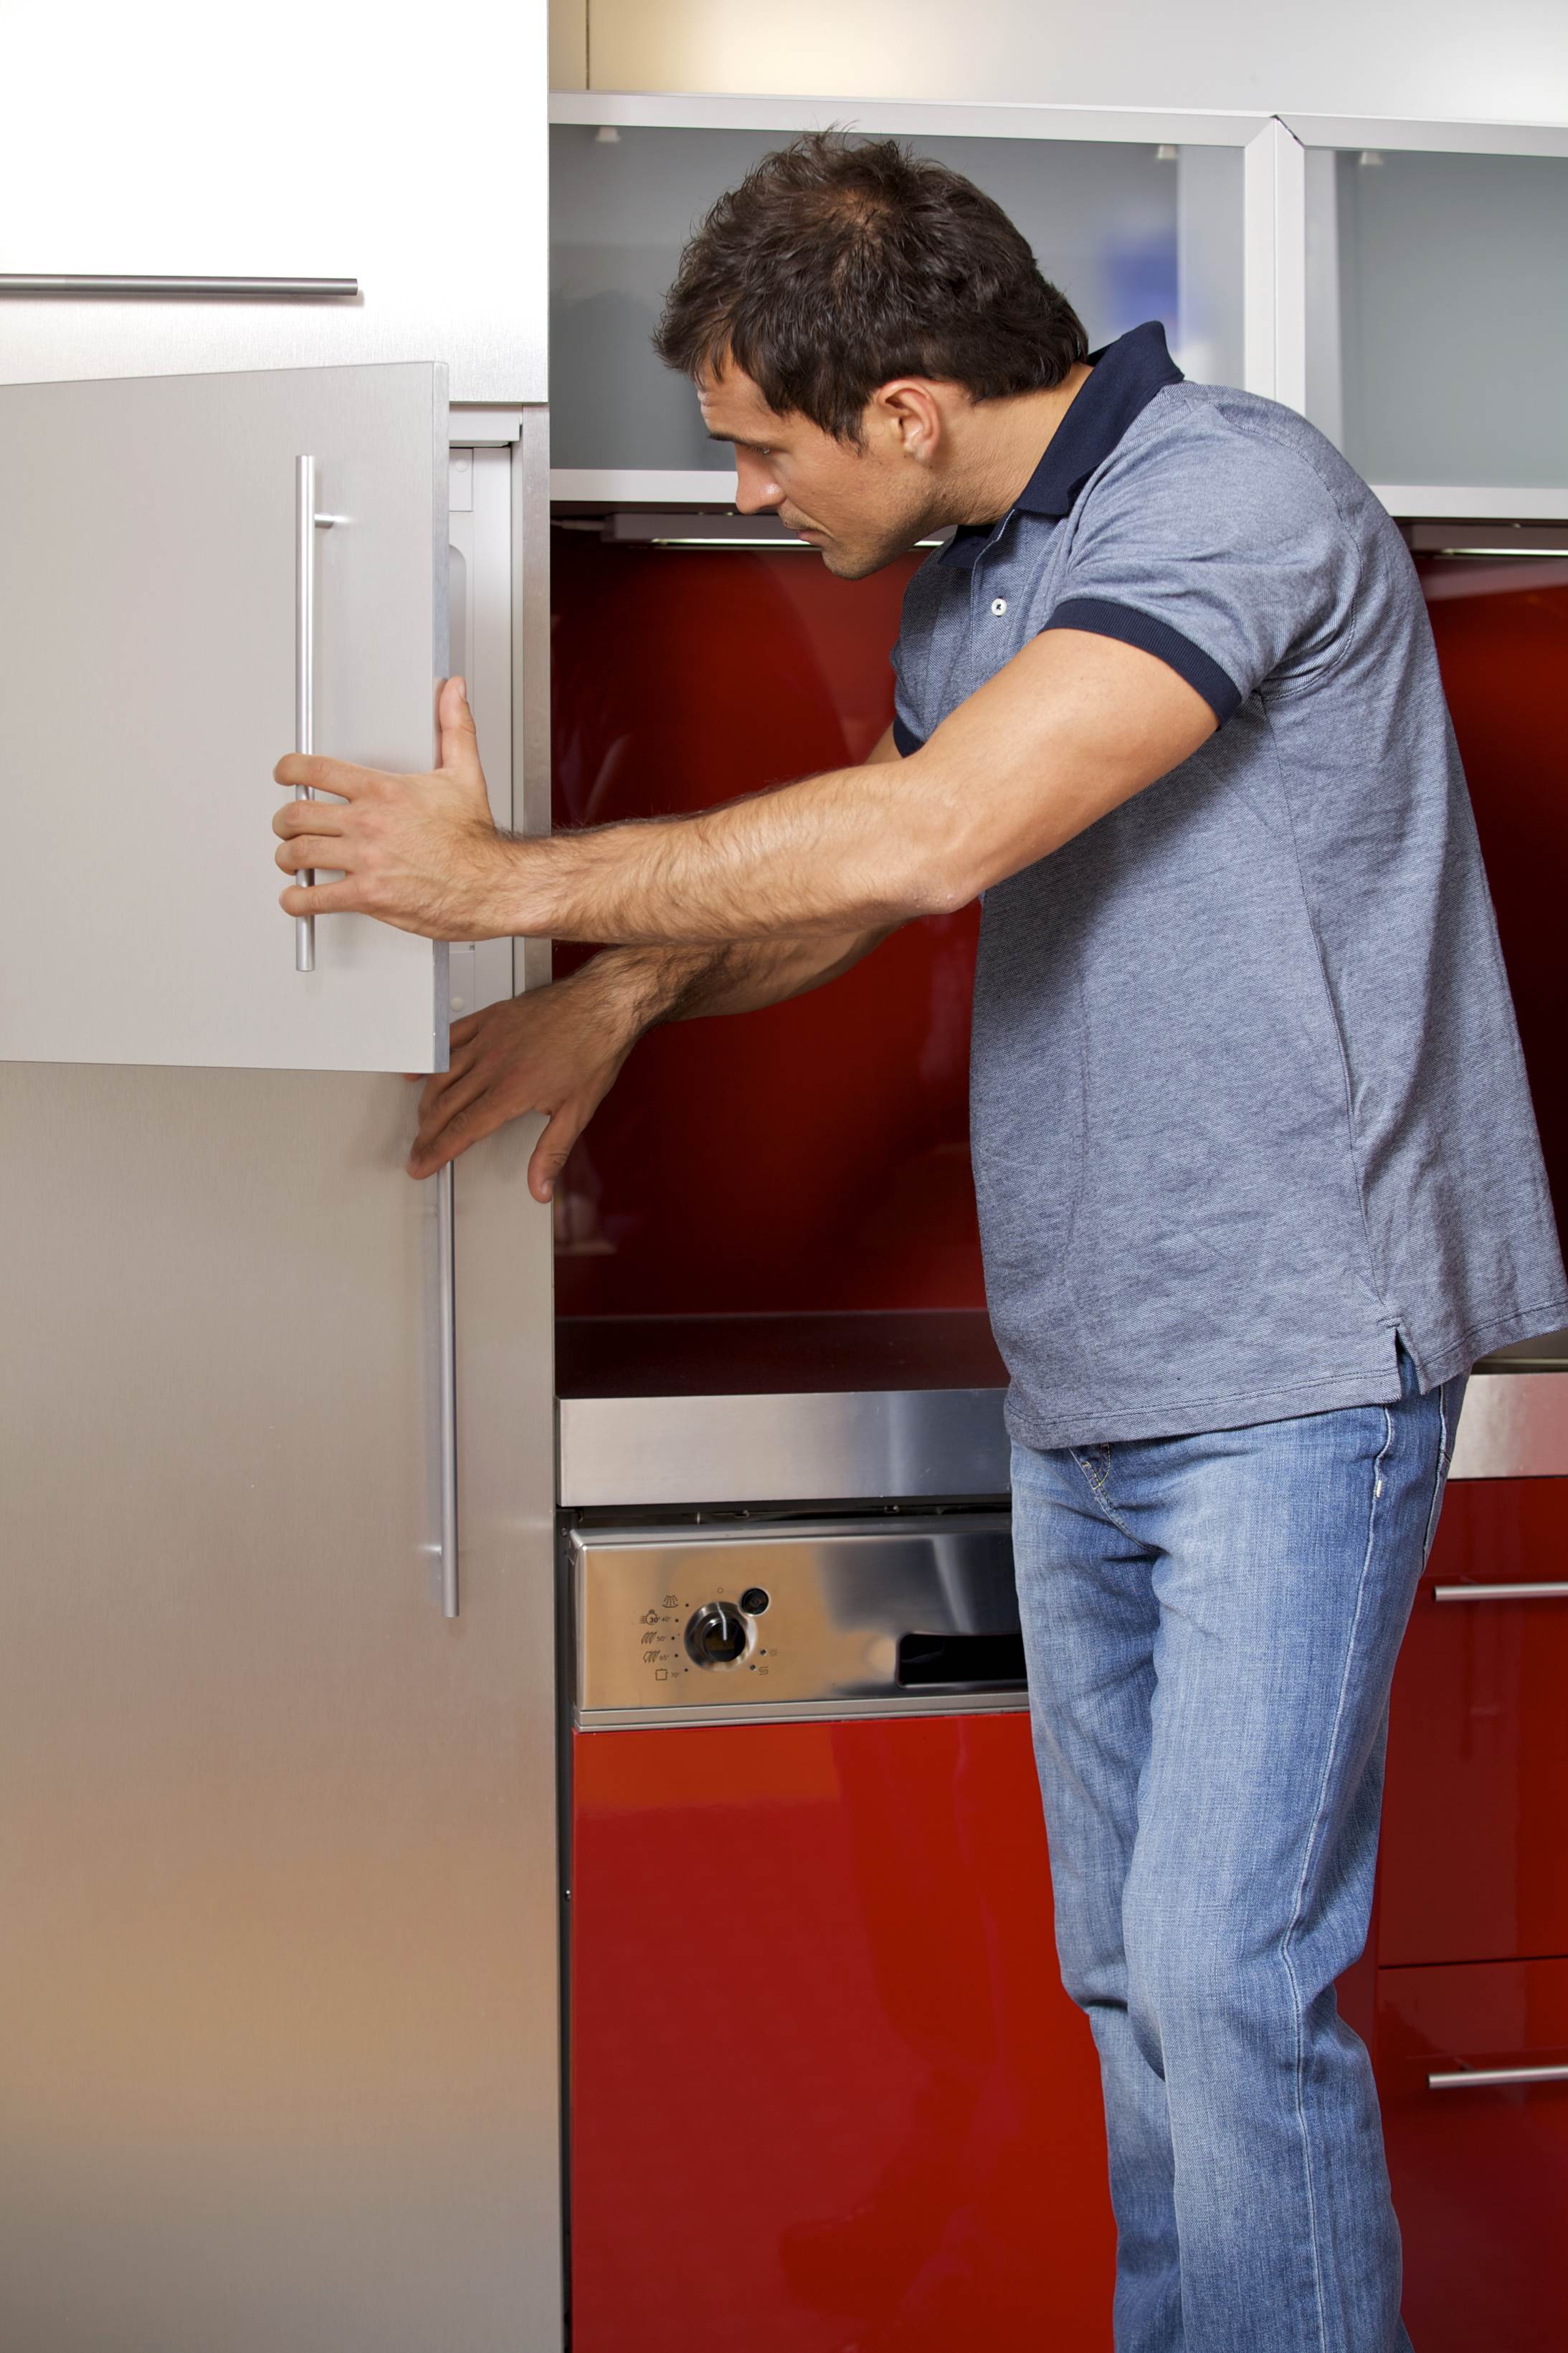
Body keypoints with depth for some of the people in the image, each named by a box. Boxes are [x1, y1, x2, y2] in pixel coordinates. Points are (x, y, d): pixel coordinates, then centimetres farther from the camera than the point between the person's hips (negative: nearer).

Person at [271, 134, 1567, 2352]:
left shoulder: (1239, 493, -16)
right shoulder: (976, 578, 13)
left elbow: (928, 836, -26)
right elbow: (852, 883, 24)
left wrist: (512, 880, -16)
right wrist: (626, 991, 4)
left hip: (1296, 1360, -8)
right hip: (1081, 1376, 9)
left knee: (1228, 1974, -10)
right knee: (1120, 1970, 13)